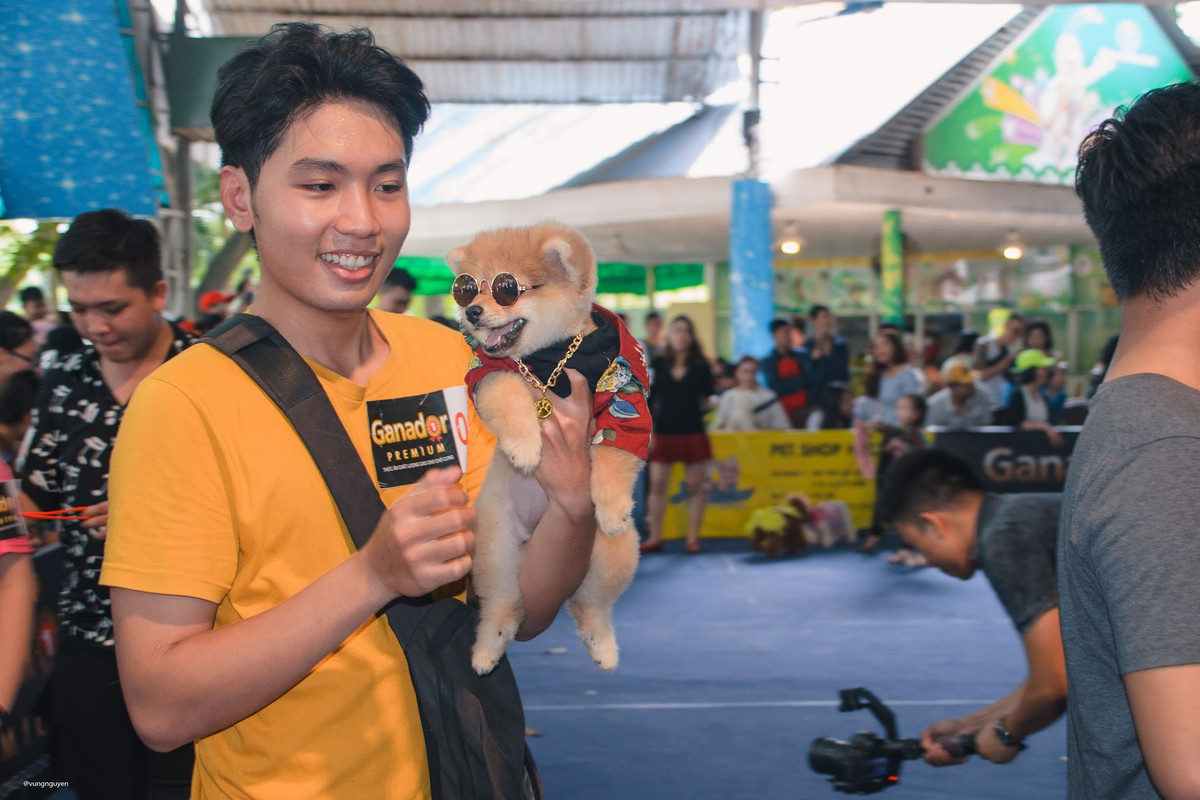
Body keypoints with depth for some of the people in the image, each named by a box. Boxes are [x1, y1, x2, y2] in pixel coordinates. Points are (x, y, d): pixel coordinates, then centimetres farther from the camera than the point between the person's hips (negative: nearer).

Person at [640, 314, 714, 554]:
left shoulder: (701, 366, 3)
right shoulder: (658, 365, 5)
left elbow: (707, 398, 9)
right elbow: (649, 401, 5)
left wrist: (705, 403, -11)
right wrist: (649, 431, 0)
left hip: (693, 433, 0)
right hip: (663, 433, 1)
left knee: (695, 486, 3)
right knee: (657, 484, 0)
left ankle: (693, 538, 11)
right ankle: (655, 537, 9)